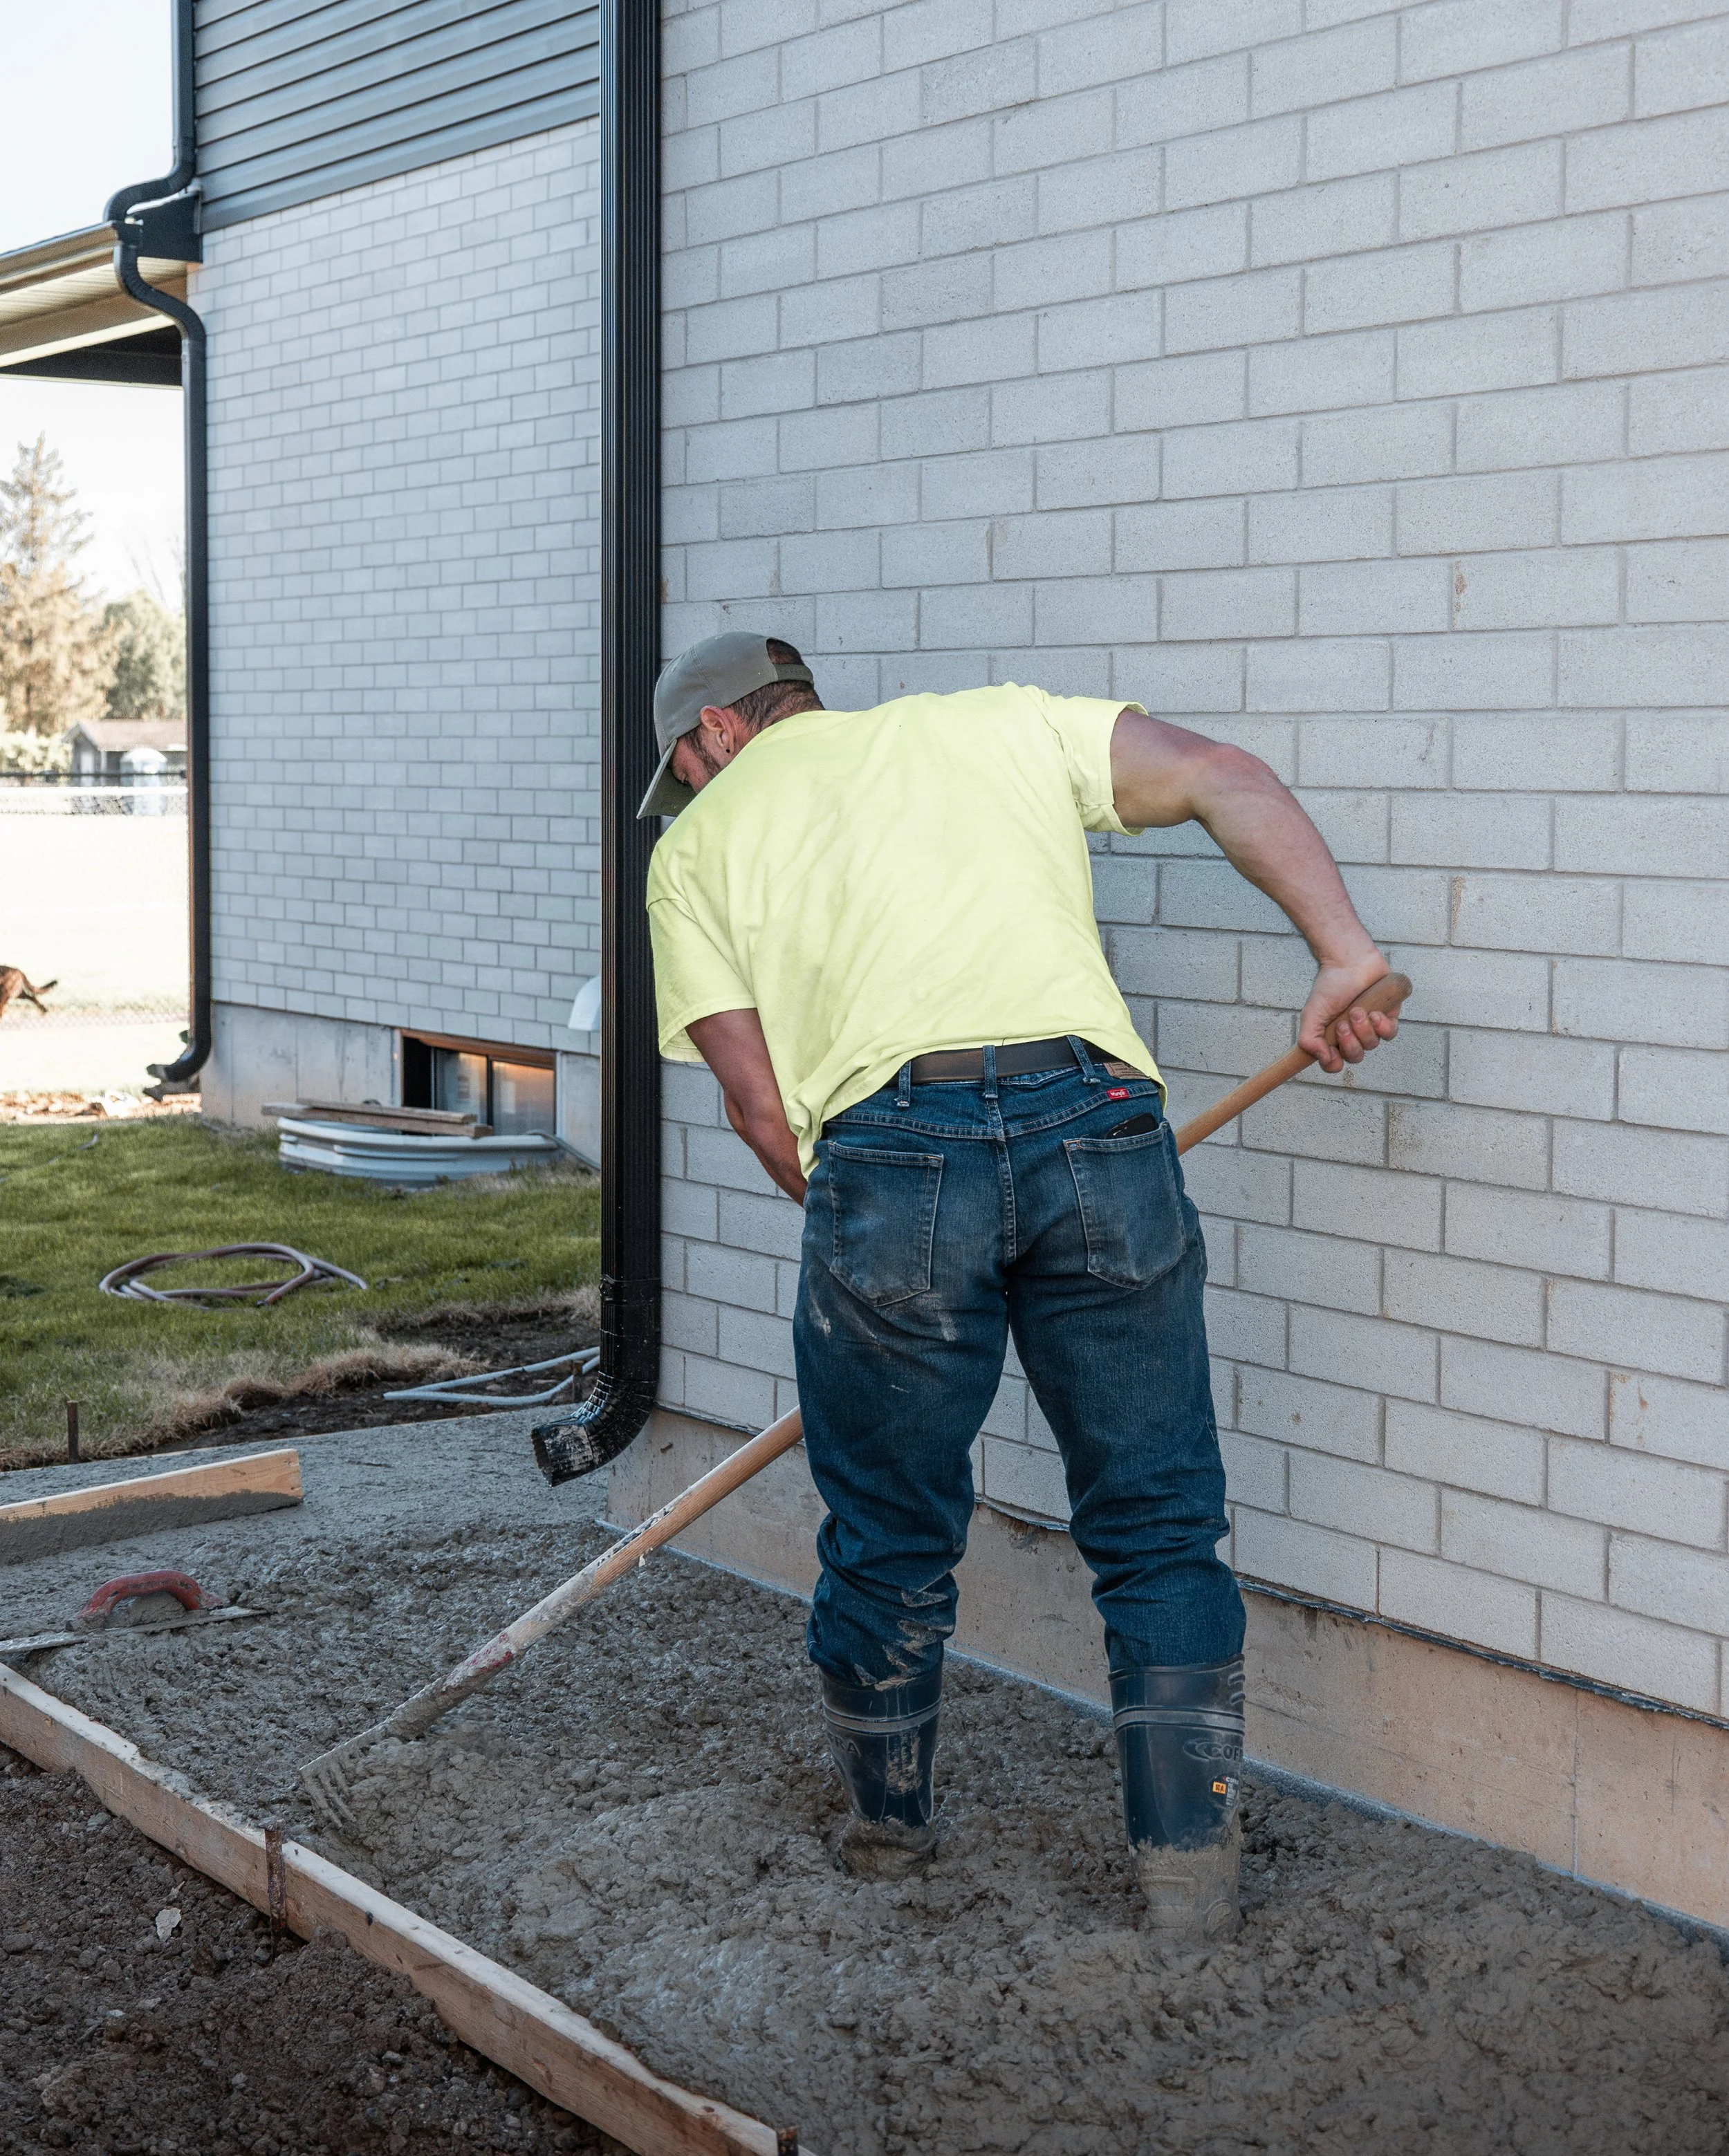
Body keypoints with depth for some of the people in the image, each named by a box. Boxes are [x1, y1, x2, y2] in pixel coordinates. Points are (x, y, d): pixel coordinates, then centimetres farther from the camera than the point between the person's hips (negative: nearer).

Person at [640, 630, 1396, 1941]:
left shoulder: (700, 840, 22)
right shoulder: (1001, 723, 26)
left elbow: (757, 1103, 13)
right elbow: (1218, 775, 13)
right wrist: (1343, 952, 5)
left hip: (888, 1145, -1)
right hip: (1096, 1122, 1)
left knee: (890, 1540, 18)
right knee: (1161, 1533, 13)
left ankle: (889, 1828, 38)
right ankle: (1192, 1873, 15)